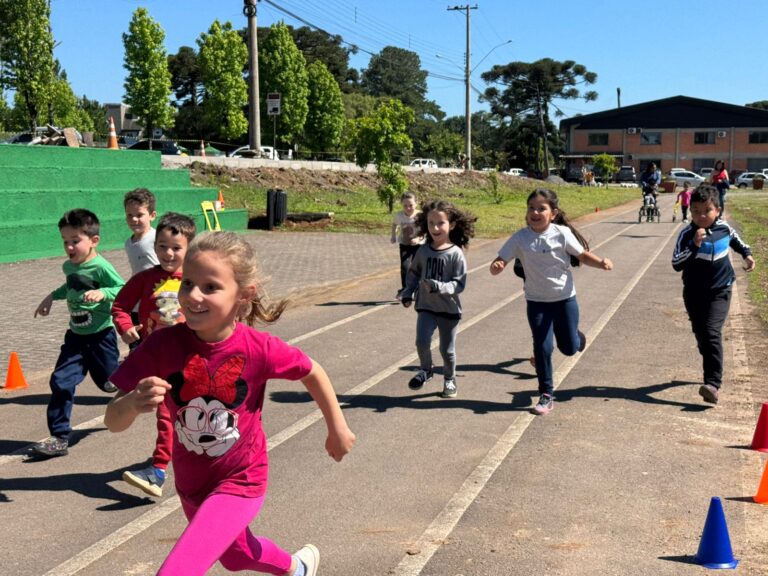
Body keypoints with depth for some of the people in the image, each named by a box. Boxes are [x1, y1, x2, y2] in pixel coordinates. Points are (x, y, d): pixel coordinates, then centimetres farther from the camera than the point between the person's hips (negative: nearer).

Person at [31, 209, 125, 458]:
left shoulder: (101, 267, -18)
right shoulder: (68, 266, 5)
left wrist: (102, 293, -36)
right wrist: (52, 296, 20)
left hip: (100, 336, -6)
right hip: (76, 335, 6)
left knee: (110, 382, 8)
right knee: (61, 382, -5)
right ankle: (59, 438, 1)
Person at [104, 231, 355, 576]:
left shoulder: (258, 348, -25)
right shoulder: (163, 345, -22)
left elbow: (311, 372, -5)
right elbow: (113, 421, -22)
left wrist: (338, 428, 6)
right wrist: (133, 403, -45)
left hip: (240, 483, -4)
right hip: (191, 484, 4)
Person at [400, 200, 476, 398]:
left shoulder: (456, 253, -14)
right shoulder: (423, 250, -2)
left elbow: (459, 284, -17)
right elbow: (413, 273, 14)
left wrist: (438, 287, -30)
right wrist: (408, 293, 5)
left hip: (449, 309, -2)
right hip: (426, 307, 2)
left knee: (447, 349, 10)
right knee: (422, 342, -12)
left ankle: (449, 379, 35)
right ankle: (425, 370, 17)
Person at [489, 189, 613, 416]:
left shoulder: (562, 234, -12)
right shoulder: (520, 238, -10)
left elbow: (582, 255, -3)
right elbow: (500, 261, -10)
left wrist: (601, 262, -22)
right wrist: (496, 266, -33)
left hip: (565, 298, 0)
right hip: (537, 302, 0)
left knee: (569, 348, 7)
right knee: (542, 348, -3)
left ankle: (577, 337, 46)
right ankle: (546, 395, 13)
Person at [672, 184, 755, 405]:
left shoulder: (724, 228, -2)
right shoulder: (687, 234, -11)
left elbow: (735, 239, 24)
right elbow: (676, 264, -19)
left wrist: (747, 254, 18)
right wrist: (694, 246, -26)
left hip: (720, 290, -1)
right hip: (694, 292, 1)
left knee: (712, 332, -16)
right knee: (701, 335, 10)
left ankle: (713, 384, -21)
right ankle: (712, 370, 36)